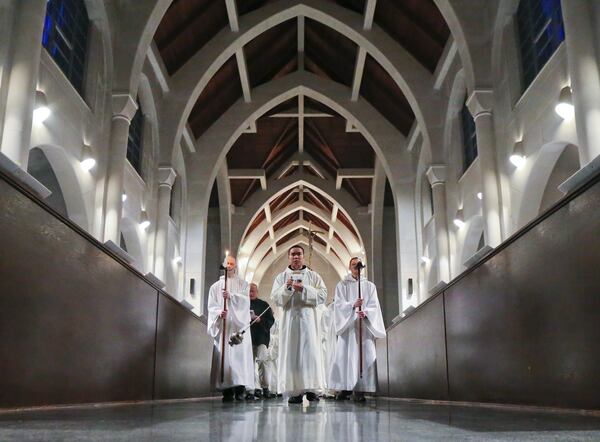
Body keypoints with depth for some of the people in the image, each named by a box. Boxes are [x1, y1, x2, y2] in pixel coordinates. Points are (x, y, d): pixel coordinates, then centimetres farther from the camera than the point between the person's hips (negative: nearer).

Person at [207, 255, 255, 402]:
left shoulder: (242, 284, 14)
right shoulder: (215, 286, 16)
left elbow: (246, 300, -3)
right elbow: (211, 306, 8)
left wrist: (231, 296, -19)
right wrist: (219, 312, -13)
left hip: (239, 324, -1)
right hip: (222, 325, 1)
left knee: (239, 354, -10)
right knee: (224, 355, -8)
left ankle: (240, 388, -11)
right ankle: (227, 390, -7)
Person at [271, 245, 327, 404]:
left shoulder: (313, 276, 11)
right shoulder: (281, 277, 12)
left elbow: (323, 295, 0)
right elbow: (275, 298, 3)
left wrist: (304, 289, -12)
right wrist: (286, 287, -14)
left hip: (308, 318, 0)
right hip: (289, 318, 0)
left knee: (310, 351, -6)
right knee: (291, 352, -5)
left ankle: (311, 388, -3)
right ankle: (294, 391, -4)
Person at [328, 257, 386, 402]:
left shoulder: (370, 286, 15)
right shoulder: (342, 285, 12)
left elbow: (374, 305, 5)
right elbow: (339, 303, -1)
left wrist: (365, 312, -17)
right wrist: (353, 305, -19)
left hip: (364, 325, 1)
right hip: (347, 324, -1)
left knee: (364, 356, -8)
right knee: (345, 355, -7)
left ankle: (360, 390, -8)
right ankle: (346, 388, -3)